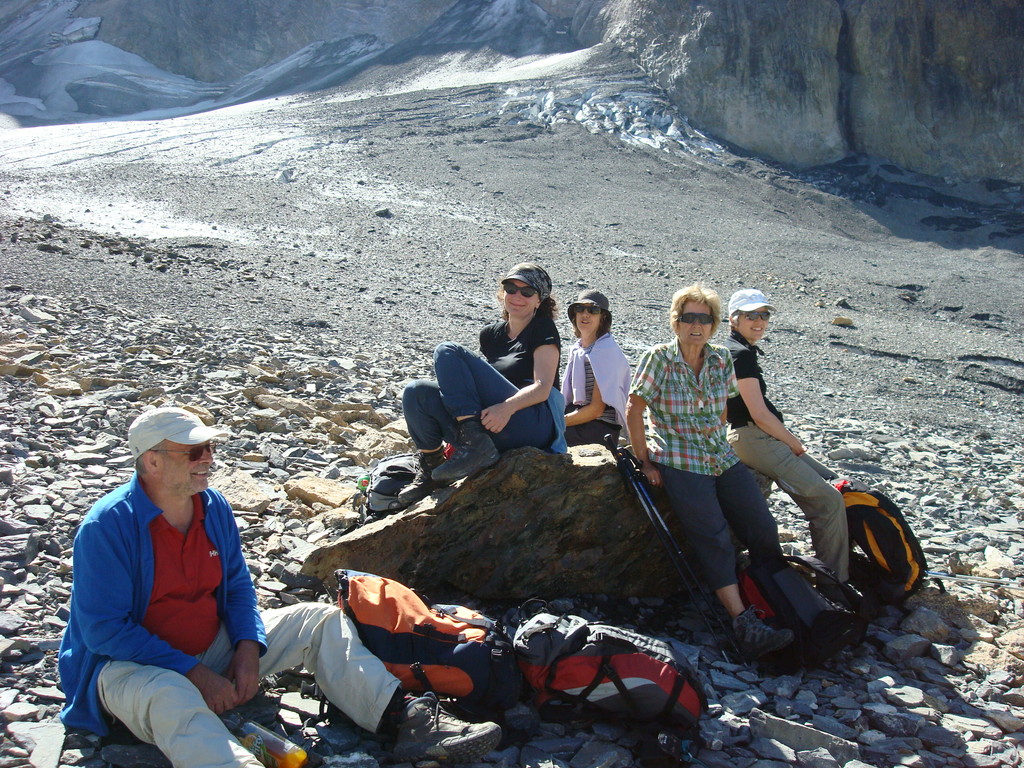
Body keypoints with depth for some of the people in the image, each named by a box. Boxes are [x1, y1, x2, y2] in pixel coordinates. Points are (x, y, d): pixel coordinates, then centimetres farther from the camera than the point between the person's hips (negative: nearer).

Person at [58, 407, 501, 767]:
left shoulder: (213, 507, 1)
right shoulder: (107, 526, -19)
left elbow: (237, 586, 10)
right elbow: (104, 629, -21)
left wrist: (248, 648, -9)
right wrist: (193, 673, -24)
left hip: (213, 646, 7)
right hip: (130, 664, -7)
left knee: (321, 621, -5)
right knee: (170, 697, -42)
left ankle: (406, 720, -18)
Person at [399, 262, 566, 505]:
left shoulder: (543, 329, 3)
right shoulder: (491, 334, 22)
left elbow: (543, 388, -11)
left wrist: (508, 406, -31)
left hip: (534, 425, -6)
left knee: (448, 351, -18)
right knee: (416, 393, -11)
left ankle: (475, 444, -30)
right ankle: (431, 468, -7)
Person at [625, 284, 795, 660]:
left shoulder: (721, 360, 8)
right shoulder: (658, 358, -6)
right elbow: (633, 411, -5)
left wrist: (718, 444, 13)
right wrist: (645, 461, -7)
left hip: (723, 459, 5)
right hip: (680, 464, -5)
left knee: (764, 530, -5)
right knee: (715, 540, -17)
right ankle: (745, 624, -20)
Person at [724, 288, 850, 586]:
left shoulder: (734, 351, 17)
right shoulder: (741, 355, -14)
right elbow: (760, 415, -18)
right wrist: (796, 444, -5)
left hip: (761, 437, 11)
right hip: (754, 439, -11)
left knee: (832, 483, 13)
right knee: (828, 499, -14)